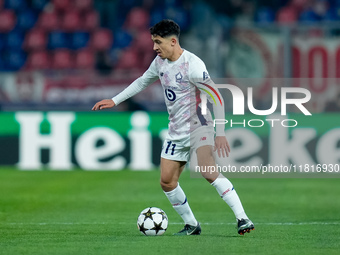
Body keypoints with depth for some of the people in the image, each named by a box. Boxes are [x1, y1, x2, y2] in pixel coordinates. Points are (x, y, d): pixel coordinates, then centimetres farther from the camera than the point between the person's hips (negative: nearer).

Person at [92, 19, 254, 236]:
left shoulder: (192, 64, -20)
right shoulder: (160, 62, 5)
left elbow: (216, 97, -19)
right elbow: (142, 82, 25)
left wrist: (220, 133, -23)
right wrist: (114, 101, 24)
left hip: (198, 126, -8)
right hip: (176, 132, 8)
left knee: (209, 172, -29)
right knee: (167, 181, 4)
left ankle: (242, 219, -29)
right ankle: (191, 225, 18)